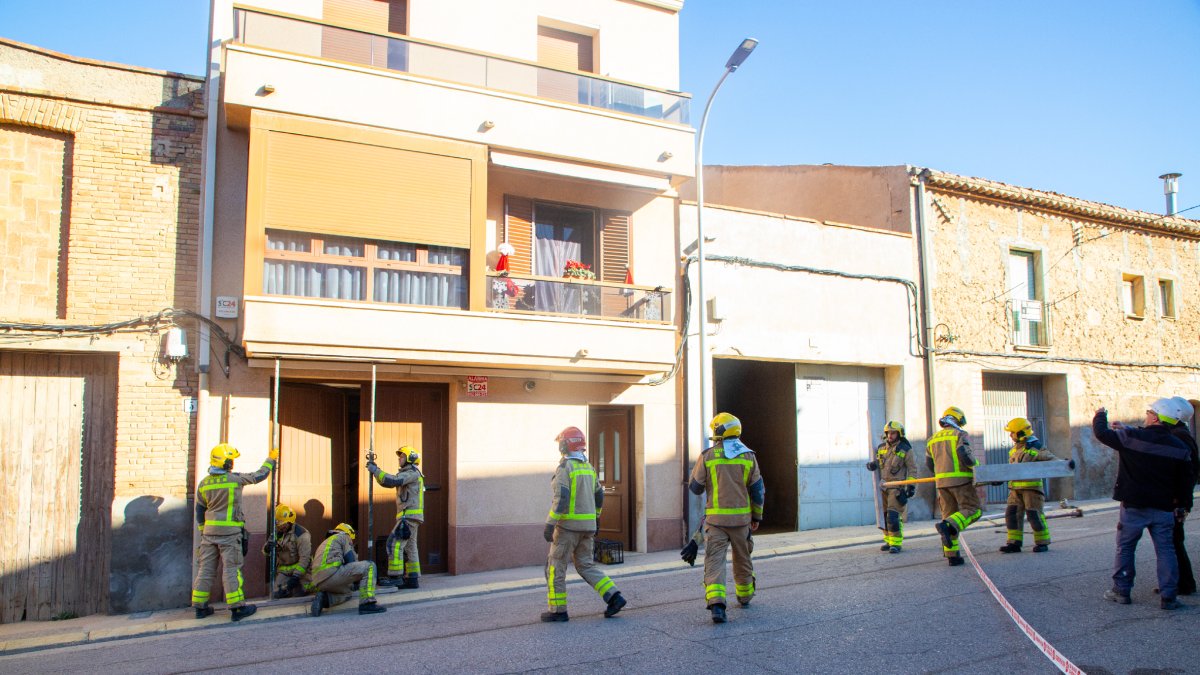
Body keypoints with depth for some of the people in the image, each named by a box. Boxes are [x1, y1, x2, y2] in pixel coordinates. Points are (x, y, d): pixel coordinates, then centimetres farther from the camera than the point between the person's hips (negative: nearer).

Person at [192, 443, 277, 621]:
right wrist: (271, 459, 16)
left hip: (209, 532, 5)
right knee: (231, 569, -2)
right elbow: (260, 475, 1)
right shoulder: (235, 479, -11)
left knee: (205, 568, 11)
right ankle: (237, 608, 2)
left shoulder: (204, 483, 6)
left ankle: (200, 607, 17)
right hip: (230, 532, -5)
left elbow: (199, 511, 13)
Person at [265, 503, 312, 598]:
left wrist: (296, 576, -25)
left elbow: (304, 558, -20)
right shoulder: (278, 533, 7)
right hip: (283, 570, 6)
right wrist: (267, 548, -15)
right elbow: (265, 552, 11)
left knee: (297, 597, -9)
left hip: (300, 569, -6)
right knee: (276, 596, -8)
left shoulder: (301, 534, -16)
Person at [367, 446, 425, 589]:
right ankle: (412, 579, 11)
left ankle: (395, 577, -13)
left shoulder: (412, 473, -9)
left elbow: (392, 481, -23)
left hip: (409, 516, -10)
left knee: (394, 543, -13)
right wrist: (376, 471, 6)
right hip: (410, 517, 10)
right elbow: (387, 483, 18)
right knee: (409, 547, 9)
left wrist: (375, 470, -16)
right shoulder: (407, 474, 23)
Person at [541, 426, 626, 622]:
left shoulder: (565, 467, -13)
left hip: (568, 524, -7)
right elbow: (599, 495, 21)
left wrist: (550, 523, -21)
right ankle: (613, 597, 1)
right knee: (586, 565, 13)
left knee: (556, 566, 4)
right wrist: (596, 518, 32)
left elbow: (561, 498, -22)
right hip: (587, 525, 7)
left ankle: (558, 610, 7)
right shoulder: (588, 467, 12)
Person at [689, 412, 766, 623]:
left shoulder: (707, 456, -5)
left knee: (714, 560, -4)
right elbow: (758, 490, 4)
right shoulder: (748, 456, 2)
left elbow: (695, 487, 1)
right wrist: (757, 516, 15)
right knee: (742, 558, 21)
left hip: (716, 518, -2)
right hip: (741, 518, 2)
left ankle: (716, 603, -22)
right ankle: (744, 596, 40)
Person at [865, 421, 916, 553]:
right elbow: (877, 462, 22)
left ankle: (896, 543, -6)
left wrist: (911, 485, -10)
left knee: (893, 516, -13)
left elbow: (912, 468, -3)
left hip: (897, 487, -5)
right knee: (885, 515, 9)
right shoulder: (881, 448, 8)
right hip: (883, 486, 5)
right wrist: (871, 465, -2)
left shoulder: (905, 450, -5)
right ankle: (889, 541, 20)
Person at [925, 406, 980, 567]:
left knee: (949, 515, 8)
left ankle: (951, 555, 4)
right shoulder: (961, 435, -1)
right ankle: (947, 526, -25)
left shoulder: (933, 439, 16)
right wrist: (976, 464, 3)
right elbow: (965, 456, -16)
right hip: (961, 480, -6)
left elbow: (929, 463, 17)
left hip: (941, 481, 6)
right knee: (973, 510, 0)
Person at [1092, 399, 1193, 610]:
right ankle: (1168, 597, 5)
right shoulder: (1180, 447, 0)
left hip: (1133, 507, -2)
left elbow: (1102, 433, -3)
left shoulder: (1130, 437, -13)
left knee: (1125, 549, 9)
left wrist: (1100, 416, 16)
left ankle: (1121, 591, 15)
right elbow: (1187, 480, 6)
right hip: (1163, 508, 3)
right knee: (1165, 551, 7)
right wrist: (1183, 506, 16)